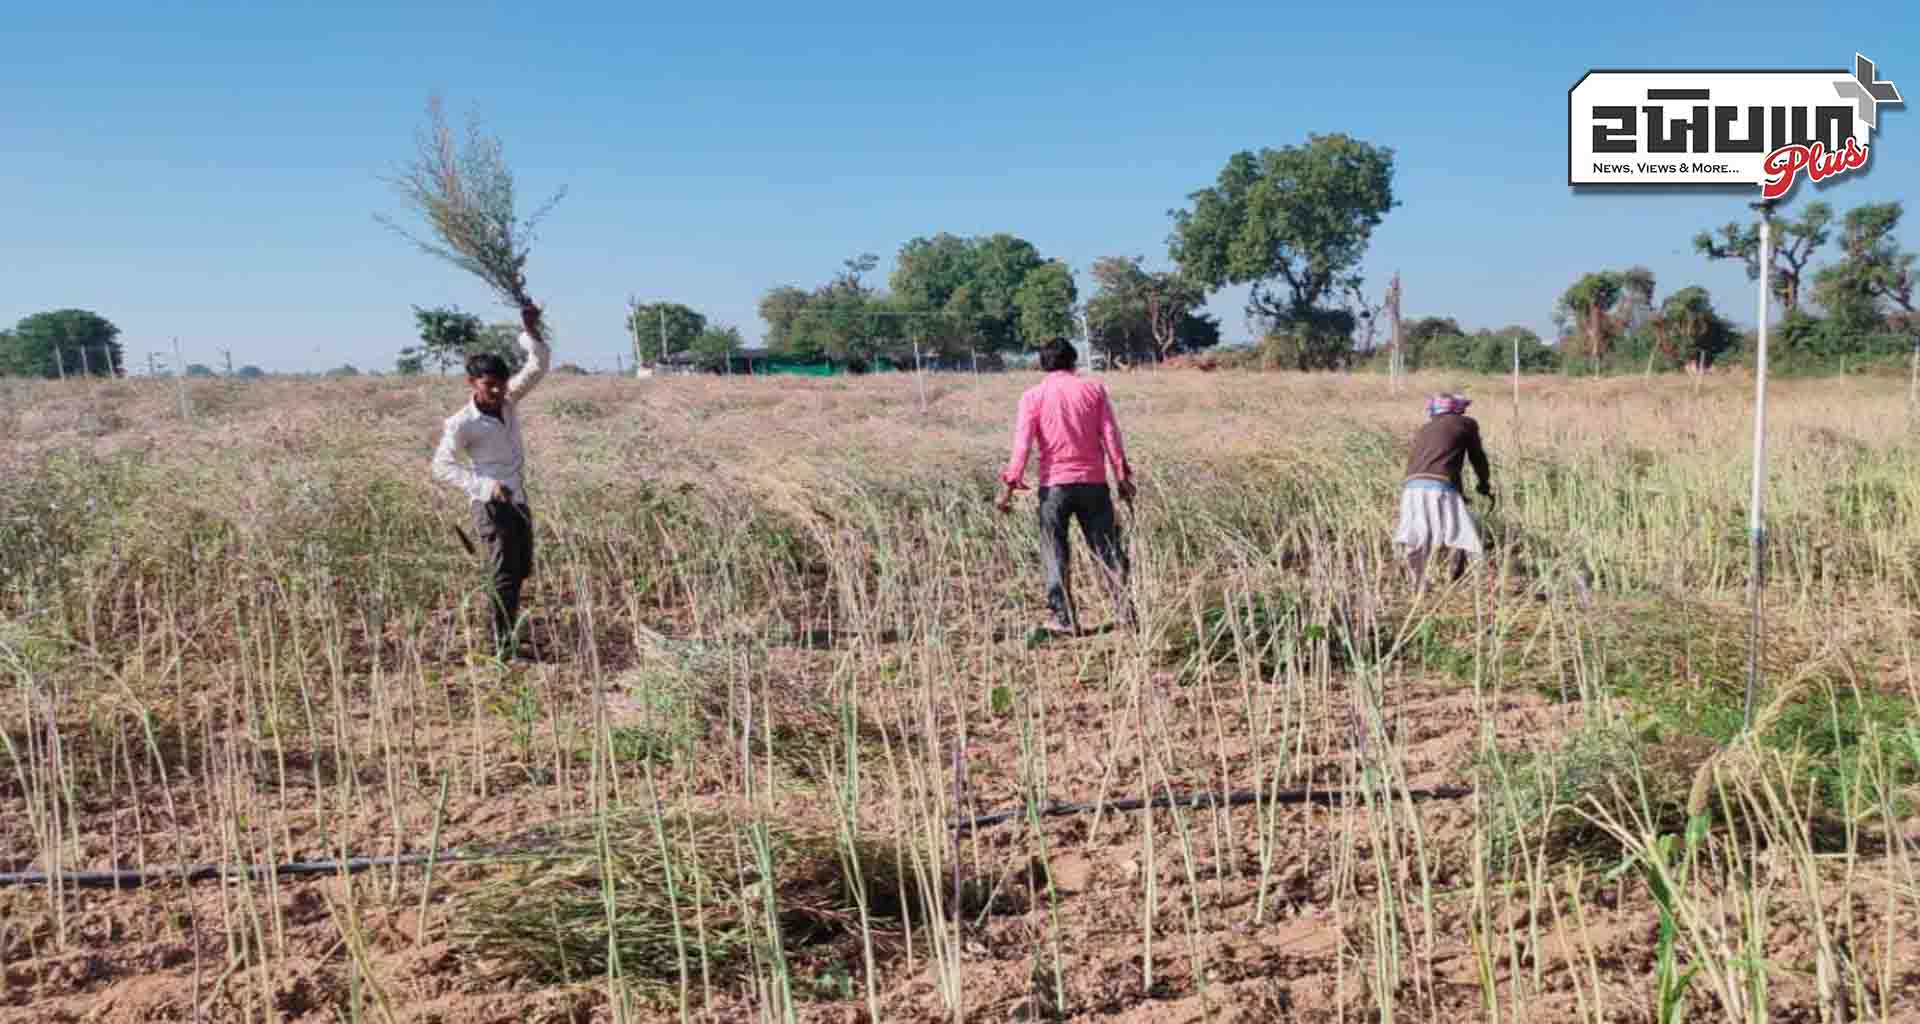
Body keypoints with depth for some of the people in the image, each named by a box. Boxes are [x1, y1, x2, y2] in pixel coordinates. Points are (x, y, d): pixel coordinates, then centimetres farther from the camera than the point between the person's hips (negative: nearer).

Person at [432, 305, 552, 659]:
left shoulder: (509, 401, 0)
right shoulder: (463, 423, -16)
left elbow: (538, 366, -2)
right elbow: (442, 467, -13)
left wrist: (532, 331, -19)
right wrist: (486, 485, -22)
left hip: (519, 499, 7)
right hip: (492, 505, -7)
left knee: (520, 570, 16)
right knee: (504, 575, -8)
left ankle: (507, 636, 31)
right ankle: (504, 648, -3)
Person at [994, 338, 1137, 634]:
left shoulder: (1033, 396, 1)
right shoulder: (1093, 388, 6)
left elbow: (1022, 443, -7)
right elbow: (1111, 435, 2)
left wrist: (1009, 486, -7)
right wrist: (1122, 476, 6)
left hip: (1054, 485, -2)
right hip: (1093, 482, 2)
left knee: (1055, 554, 6)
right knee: (1107, 548, 8)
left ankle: (1064, 618, 2)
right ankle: (1125, 611, 5)